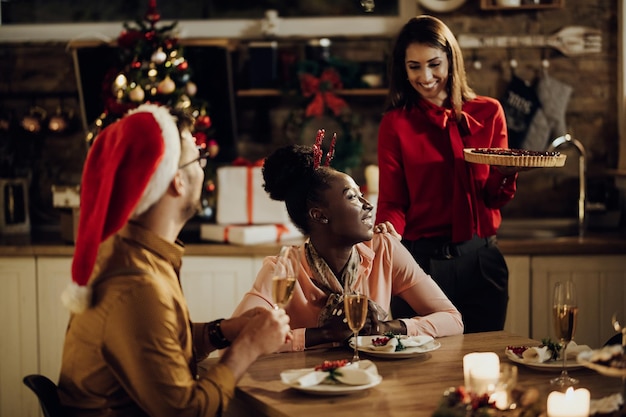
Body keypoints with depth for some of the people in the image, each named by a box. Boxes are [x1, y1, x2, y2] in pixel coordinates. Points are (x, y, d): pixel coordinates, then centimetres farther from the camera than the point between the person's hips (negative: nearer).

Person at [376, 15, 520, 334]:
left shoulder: (488, 113, 5)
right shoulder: (395, 124, 1)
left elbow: (495, 198, 5)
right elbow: (392, 202, -2)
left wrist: (507, 173, -16)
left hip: (481, 260, 2)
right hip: (420, 260, -2)